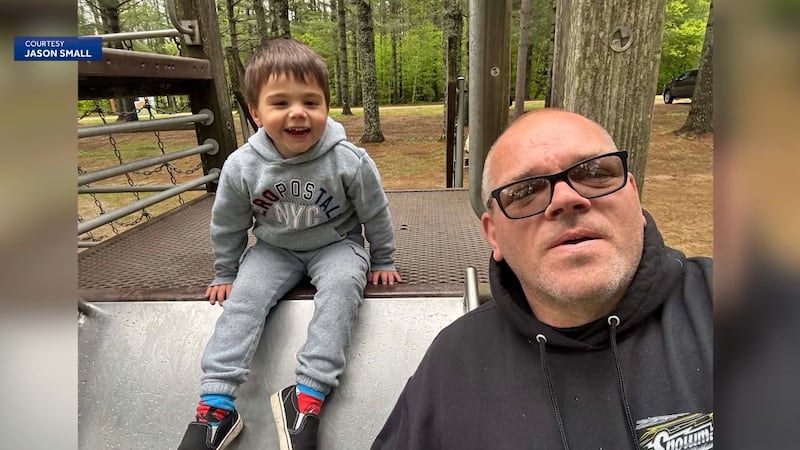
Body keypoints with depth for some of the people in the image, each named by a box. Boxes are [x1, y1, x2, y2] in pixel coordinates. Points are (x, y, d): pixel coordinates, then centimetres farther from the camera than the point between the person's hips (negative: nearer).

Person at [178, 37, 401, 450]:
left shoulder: (349, 161, -21)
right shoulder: (241, 166, -16)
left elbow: (376, 215, -4)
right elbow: (227, 225, 2)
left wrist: (383, 262, 5)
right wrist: (225, 274, 12)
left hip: (335, 245, -1)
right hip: (274, 249, 2)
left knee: (341, 286, -31)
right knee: (243, 296, -21)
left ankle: (307, 396, -27)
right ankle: (216, 404, -14)